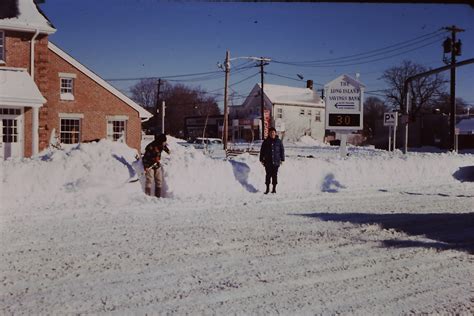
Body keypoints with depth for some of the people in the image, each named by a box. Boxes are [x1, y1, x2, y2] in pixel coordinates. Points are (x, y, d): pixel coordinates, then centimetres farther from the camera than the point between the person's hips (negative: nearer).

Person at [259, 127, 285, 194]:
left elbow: (282, 150, 9)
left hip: (276, 162, 0)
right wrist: (261, 159, 5)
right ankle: (267, 188, 9)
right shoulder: (266, 142, 4)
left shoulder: (278, 141, 4)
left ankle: (274, 188, 11)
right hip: (268, 162, 0)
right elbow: (262, 151, 8)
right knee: (268, 175, 1)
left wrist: (282, 159, 5)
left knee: (275, 175, 3)